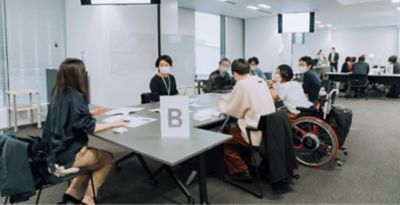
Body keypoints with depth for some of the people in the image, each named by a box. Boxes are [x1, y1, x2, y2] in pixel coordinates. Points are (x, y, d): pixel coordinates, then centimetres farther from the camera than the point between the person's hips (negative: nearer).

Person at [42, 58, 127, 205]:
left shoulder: (58, 93, 3)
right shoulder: (75, 96, -22)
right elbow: (90, 127, -23)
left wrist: (92, 114, 16)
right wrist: (114, 124, -13)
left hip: (56, 150, 8)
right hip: (67, 155, -8)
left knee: (95, 154, 26)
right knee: (108, 158, 10)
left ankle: (73, 191, 22)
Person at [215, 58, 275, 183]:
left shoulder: (242, 84, -16)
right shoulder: (260, 81, 8)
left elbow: (232, 111, -7)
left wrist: (222, 104, 13)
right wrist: (227, 101, 24)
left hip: (257, 133, -8)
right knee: (235, 128, 27)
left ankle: (240, 171, 16)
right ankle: (246, 162, 34)